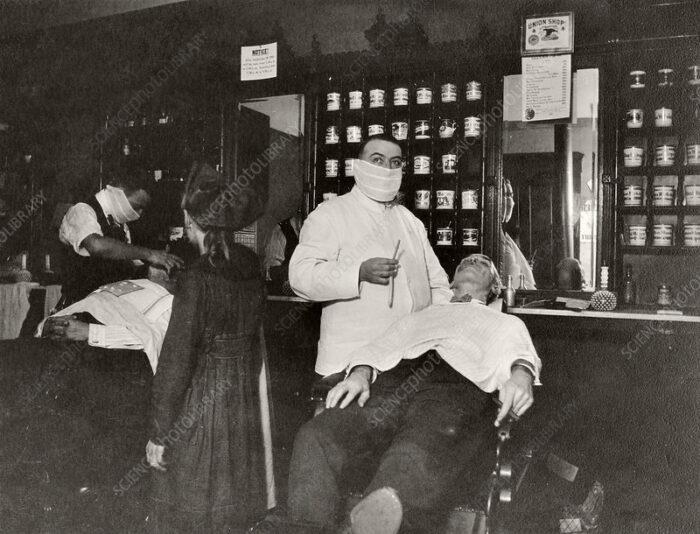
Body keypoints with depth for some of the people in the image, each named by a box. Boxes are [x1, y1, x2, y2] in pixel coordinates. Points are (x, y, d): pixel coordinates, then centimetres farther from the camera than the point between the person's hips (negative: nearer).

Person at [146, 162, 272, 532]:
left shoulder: (195, 281, -23)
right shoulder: (251, 264, -4)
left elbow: (175, 363, -19)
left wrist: (158, 435, -10)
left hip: (200, 408, -6)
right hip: (245, 401, 6)